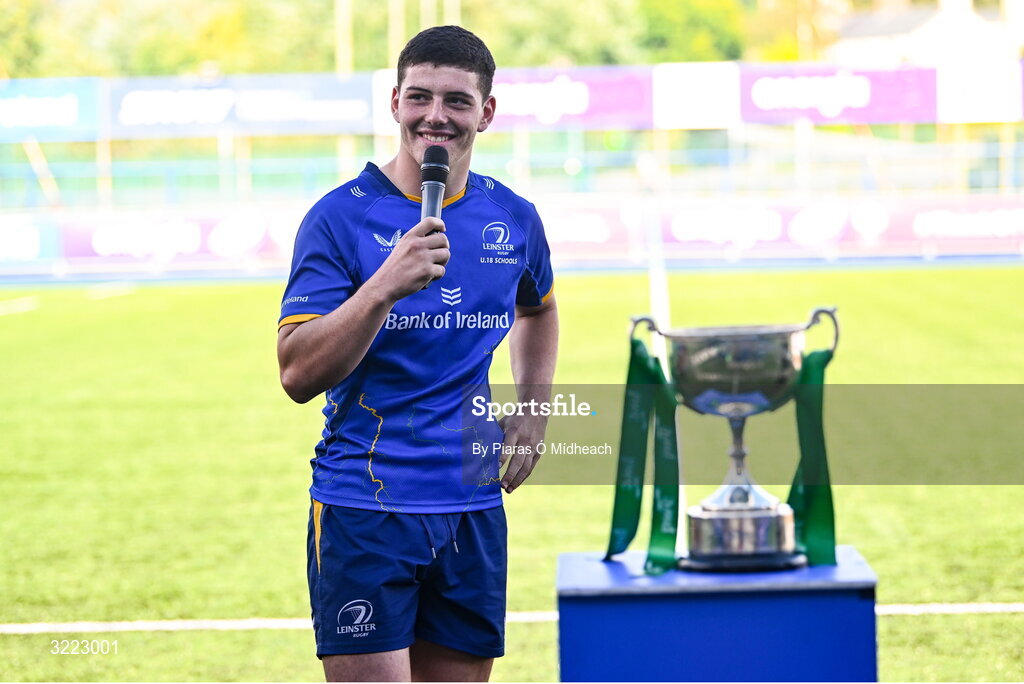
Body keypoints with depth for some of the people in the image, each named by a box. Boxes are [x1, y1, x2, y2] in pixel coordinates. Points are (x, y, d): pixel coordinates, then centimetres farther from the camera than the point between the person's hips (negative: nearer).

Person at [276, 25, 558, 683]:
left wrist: (533, 407, 16)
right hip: (363, 510, -5)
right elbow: (298, 374, -16)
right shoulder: (341, 217, -8)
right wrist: (385, 285, -27)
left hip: (474, 509, 5)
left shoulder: (515, 218, 7)